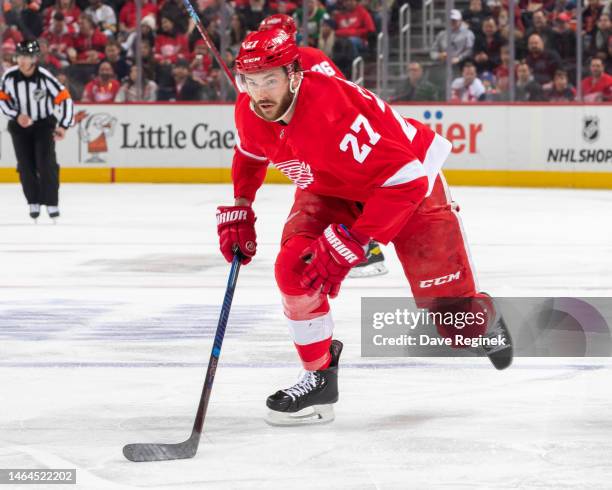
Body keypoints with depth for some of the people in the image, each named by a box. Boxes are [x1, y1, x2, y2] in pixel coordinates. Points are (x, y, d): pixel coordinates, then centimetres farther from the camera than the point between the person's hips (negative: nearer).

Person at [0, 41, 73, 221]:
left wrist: (63, 126, -18)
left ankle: (52, 203, -2)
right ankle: (33, 203, 16)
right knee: (26, 166, 1)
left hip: (44, 124, -2)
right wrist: (16, 115, -16)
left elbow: (64, 99, -17)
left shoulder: (44, 77, -23)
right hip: (19, 125, 2)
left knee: (46, 164, -11)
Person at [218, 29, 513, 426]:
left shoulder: (334, 113, -40)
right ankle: (320, 377, -1)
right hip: (330, 188, 6)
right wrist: (237, 211, 4)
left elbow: (403, 181, -40)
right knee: (294, 268, -20)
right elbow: (249, 155, 11)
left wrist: (348, 245, -40)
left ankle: (483, 319, 29)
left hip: (409, 177, -6)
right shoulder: (250, 111, -16)